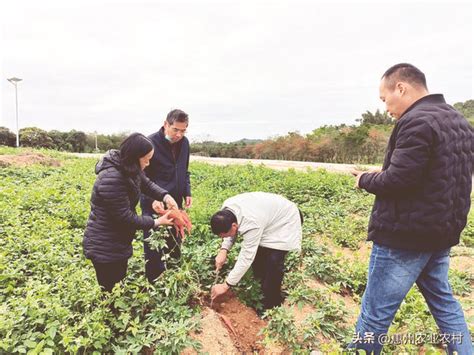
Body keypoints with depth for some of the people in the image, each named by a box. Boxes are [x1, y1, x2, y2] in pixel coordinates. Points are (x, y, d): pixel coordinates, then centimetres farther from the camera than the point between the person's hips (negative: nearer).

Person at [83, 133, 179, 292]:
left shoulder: (129, 168, -5)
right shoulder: (111, 179, -32)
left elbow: (146, 184, 10)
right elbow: (125, 217, -26)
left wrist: (165, 196, -9)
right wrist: (157, 222, -18)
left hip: (119, 242, 9)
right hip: (104, 249, -9)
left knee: (119, 288, 24)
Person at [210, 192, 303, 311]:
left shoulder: (251, 225, -41)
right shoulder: (226, 209, -18)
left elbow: (246, 258, -35)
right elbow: (229, 229, 0)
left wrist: (226, 285, -27)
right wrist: (223, 250, -16)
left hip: (285, 221, -8)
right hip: (269, 215, 8)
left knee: (273, 262, -16)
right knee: (258, 256, 10)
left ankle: (272, 305, 2)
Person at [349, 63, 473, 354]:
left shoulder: (417, 121, -18)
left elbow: (397, 180, -24)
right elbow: (439, 178, 16)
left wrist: (364, 179, -5)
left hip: (406, 235, -10)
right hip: (441, 232, 10)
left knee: (376, 311, 4)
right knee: (443, 300, 24)